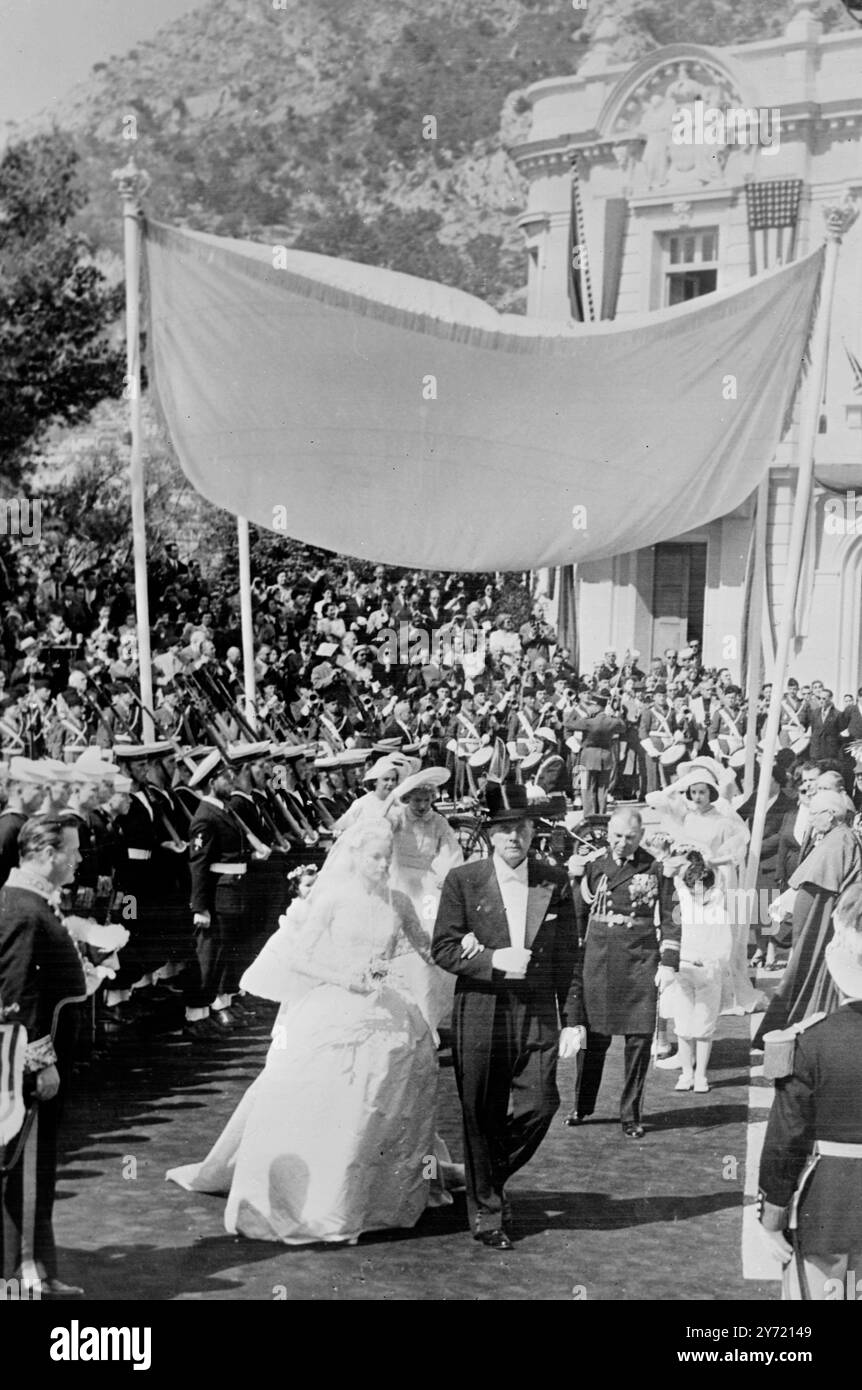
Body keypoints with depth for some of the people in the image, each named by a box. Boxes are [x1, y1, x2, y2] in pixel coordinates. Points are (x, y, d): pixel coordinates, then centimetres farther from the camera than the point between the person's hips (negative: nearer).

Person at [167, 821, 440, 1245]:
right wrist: (342, 977, -15)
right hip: (333, 1012, -4)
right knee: (314, 1106, -6)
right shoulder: (333, 897, -3)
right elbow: (296, 957, -4)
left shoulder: (397, 902, 9)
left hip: (382, 1011, 4)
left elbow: (425, 950, 18)